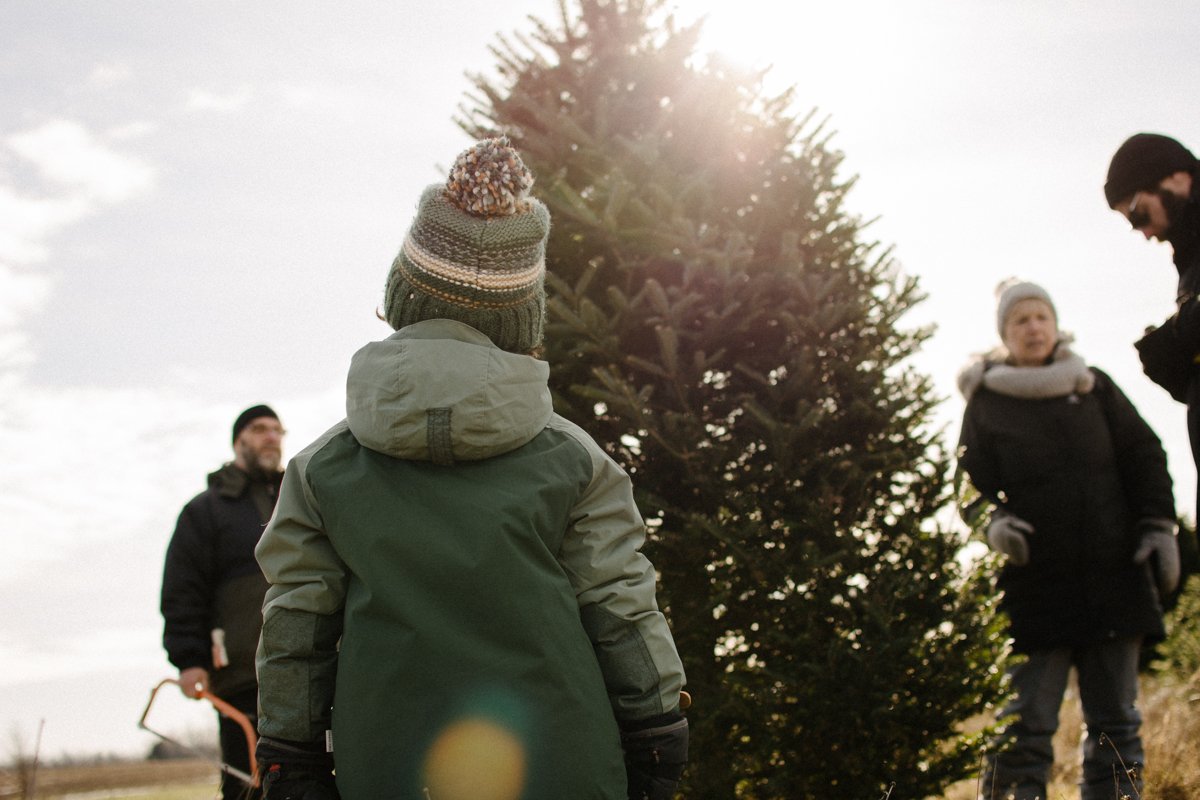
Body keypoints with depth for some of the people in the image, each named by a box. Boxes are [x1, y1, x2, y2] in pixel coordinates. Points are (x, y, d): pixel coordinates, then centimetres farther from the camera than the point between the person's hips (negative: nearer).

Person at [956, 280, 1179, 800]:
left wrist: (1157, 526, 1)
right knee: (1026, 723, -7)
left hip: (1113, 574, 3)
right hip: (1034, 579, -3)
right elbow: (972, 483, 3)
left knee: (1115, 722, 6)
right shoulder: (986, 403, 6)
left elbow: (1144, 456, 13)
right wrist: (993, 522, -18)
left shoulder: (1095, 387, 13)